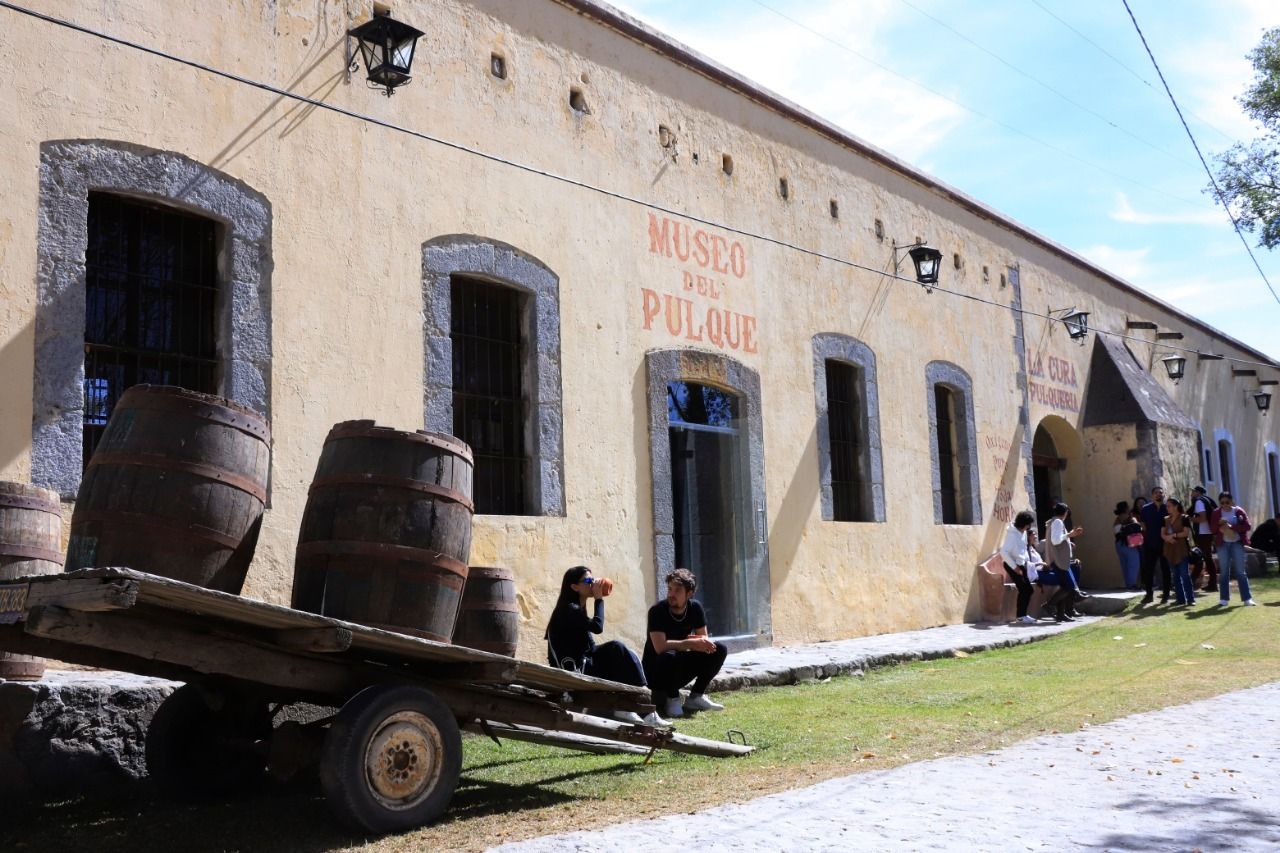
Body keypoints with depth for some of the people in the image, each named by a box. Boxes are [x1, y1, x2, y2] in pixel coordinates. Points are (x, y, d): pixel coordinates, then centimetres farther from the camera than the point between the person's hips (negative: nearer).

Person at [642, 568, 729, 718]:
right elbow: (660, 647, -31)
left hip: (680, 670, 6)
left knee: (719, 649, -8)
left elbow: (704, 638, -4)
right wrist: (692, 644, -31)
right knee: (670, 656, -39)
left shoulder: (695, 608, -4)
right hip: (656, 672, -6)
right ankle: (672, 699, -12)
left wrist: (702, 642, -28)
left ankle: (695, 698, 0)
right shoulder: (657, 611, -21)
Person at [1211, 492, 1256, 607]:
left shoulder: (1238, 511, 0)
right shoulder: (1216, 513, 5)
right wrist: (1220, 526, -17)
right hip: (1223, 544, 2)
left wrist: (1232, 527, -18)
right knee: (1224, 572, 5)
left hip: (1237, 543, -1)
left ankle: (1247, 598, 1)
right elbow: (1213, 528, 3)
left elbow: (1247, 526, -8)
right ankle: (1224, 599, 10)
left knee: (1240, 571, -2)